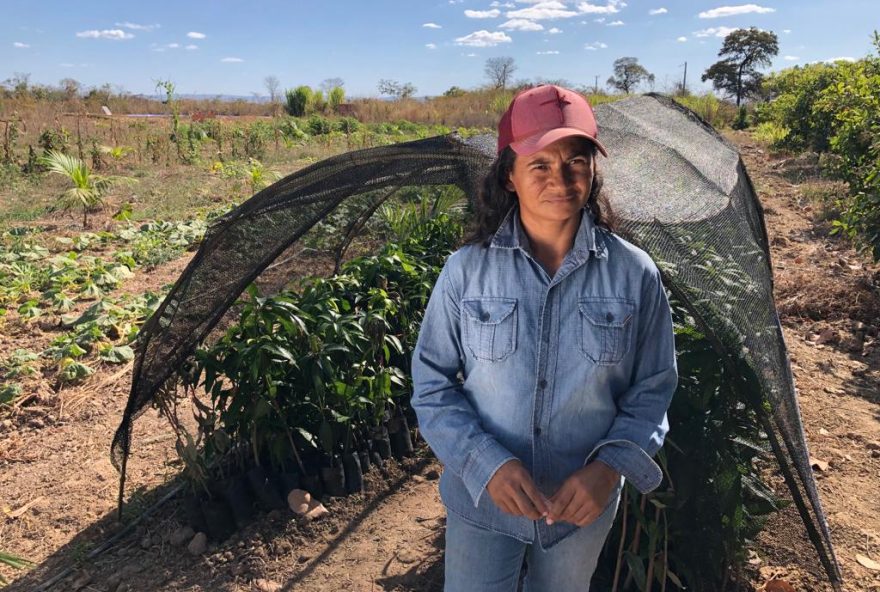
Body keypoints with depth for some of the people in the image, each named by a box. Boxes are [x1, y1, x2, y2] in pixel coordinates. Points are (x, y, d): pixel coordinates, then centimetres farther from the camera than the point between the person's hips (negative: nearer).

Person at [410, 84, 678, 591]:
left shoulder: (635, 274, -11)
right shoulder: (466, 270, -14)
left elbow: (652, 390, -2)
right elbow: (432, 384, -7)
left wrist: (611, 465, -17)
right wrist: (487, 463, -20)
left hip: (584, 506, 2)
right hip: (481, 501, -1)